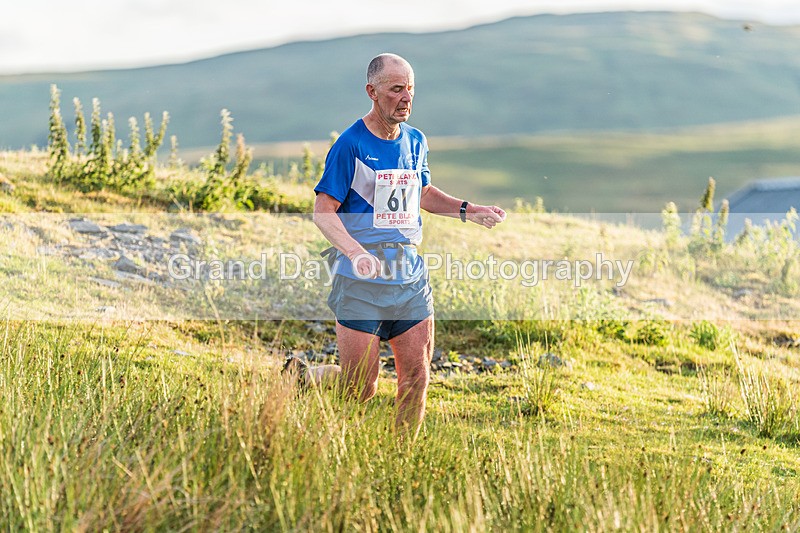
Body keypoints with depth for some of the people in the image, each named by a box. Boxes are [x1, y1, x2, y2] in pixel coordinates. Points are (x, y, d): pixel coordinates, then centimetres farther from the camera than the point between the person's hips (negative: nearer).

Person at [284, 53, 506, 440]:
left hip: (411, 277, 6)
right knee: (359, 388, -2)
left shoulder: (415, 141, 10)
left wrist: (468, 211, 12)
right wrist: (356, 252, -27)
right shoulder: (350, 145, -10)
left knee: (417, 376, 4)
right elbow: (323, 212, -12)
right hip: (361, 282, -6)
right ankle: (299, 376, 26)